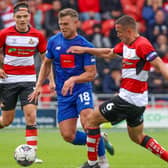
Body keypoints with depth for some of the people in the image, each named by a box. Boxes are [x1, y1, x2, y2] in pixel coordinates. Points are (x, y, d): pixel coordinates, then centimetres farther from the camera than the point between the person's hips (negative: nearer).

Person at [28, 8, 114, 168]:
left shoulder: (85, 45, -9)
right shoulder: (53, 41, 3)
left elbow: (91, 74, -10)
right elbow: (46, 64, 19)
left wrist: (73, 79, -27)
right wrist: (39, 86, 11)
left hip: (82, 89, -4)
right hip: (63, 95, 4)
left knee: (87, 123, -27)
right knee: (68, 136, -4)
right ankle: (99, 140, 22)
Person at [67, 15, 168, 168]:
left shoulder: (142, 45, -18)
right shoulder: (125, 45, 11)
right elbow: (108, 53, 29)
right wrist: (84, 50, 29)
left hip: (128, 99, -10)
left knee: (92, 119, 1)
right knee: (137, 137, 21)